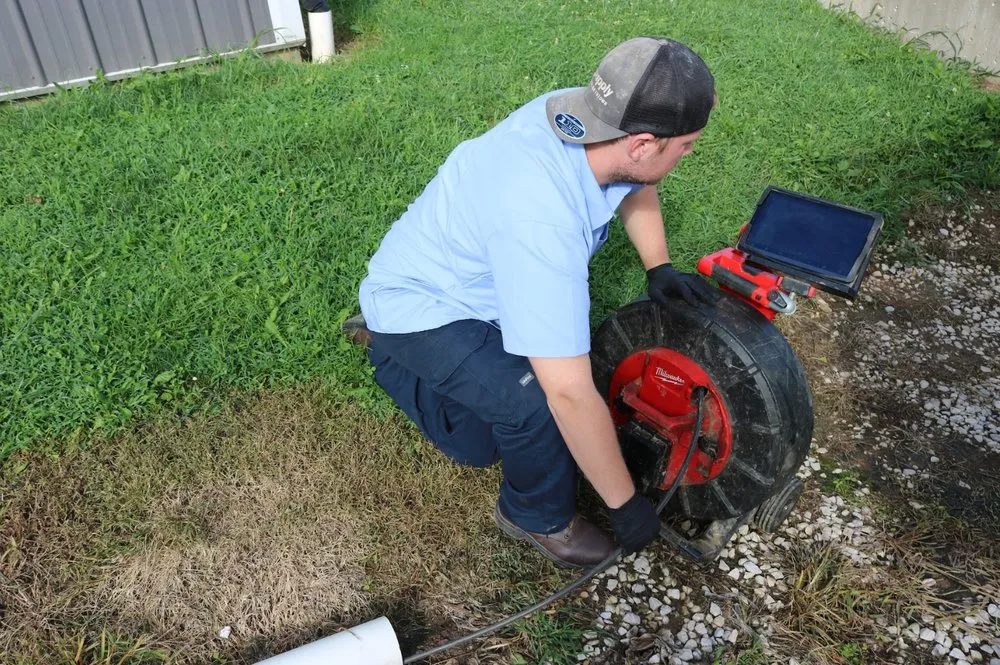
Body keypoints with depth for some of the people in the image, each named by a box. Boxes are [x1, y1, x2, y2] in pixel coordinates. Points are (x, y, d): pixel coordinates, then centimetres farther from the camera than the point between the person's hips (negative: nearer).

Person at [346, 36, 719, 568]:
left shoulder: (584, 112, -18)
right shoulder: (540, 220, -42)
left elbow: (636, 187, 8)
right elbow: (571, 394, -39)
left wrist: (658, 269, -4)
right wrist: (625, 503, -26)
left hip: (474, 285, 8)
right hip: (420, 306, -8)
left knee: (476, 443, 16)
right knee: (537, 401, -29)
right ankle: (539, 518, 2)